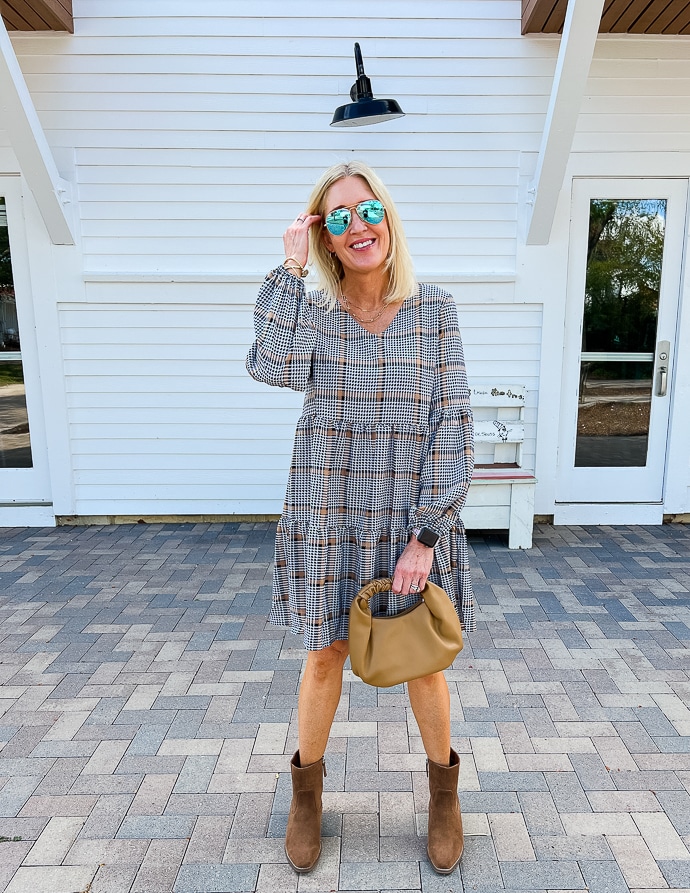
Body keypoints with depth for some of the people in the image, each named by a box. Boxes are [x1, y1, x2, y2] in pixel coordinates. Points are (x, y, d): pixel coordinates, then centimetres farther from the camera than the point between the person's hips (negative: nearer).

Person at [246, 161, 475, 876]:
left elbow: (453, 428, -6)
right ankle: (306, 791, 41)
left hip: (414, 518, 0)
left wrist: (426, 535, -12)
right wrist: (291, 266, -16)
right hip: (329, 516, 1)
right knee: (325, 656, 14)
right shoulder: (313, 312, 0)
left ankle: (443, 792, 42)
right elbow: (272, 367, -23)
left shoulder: (434, 312, -2)